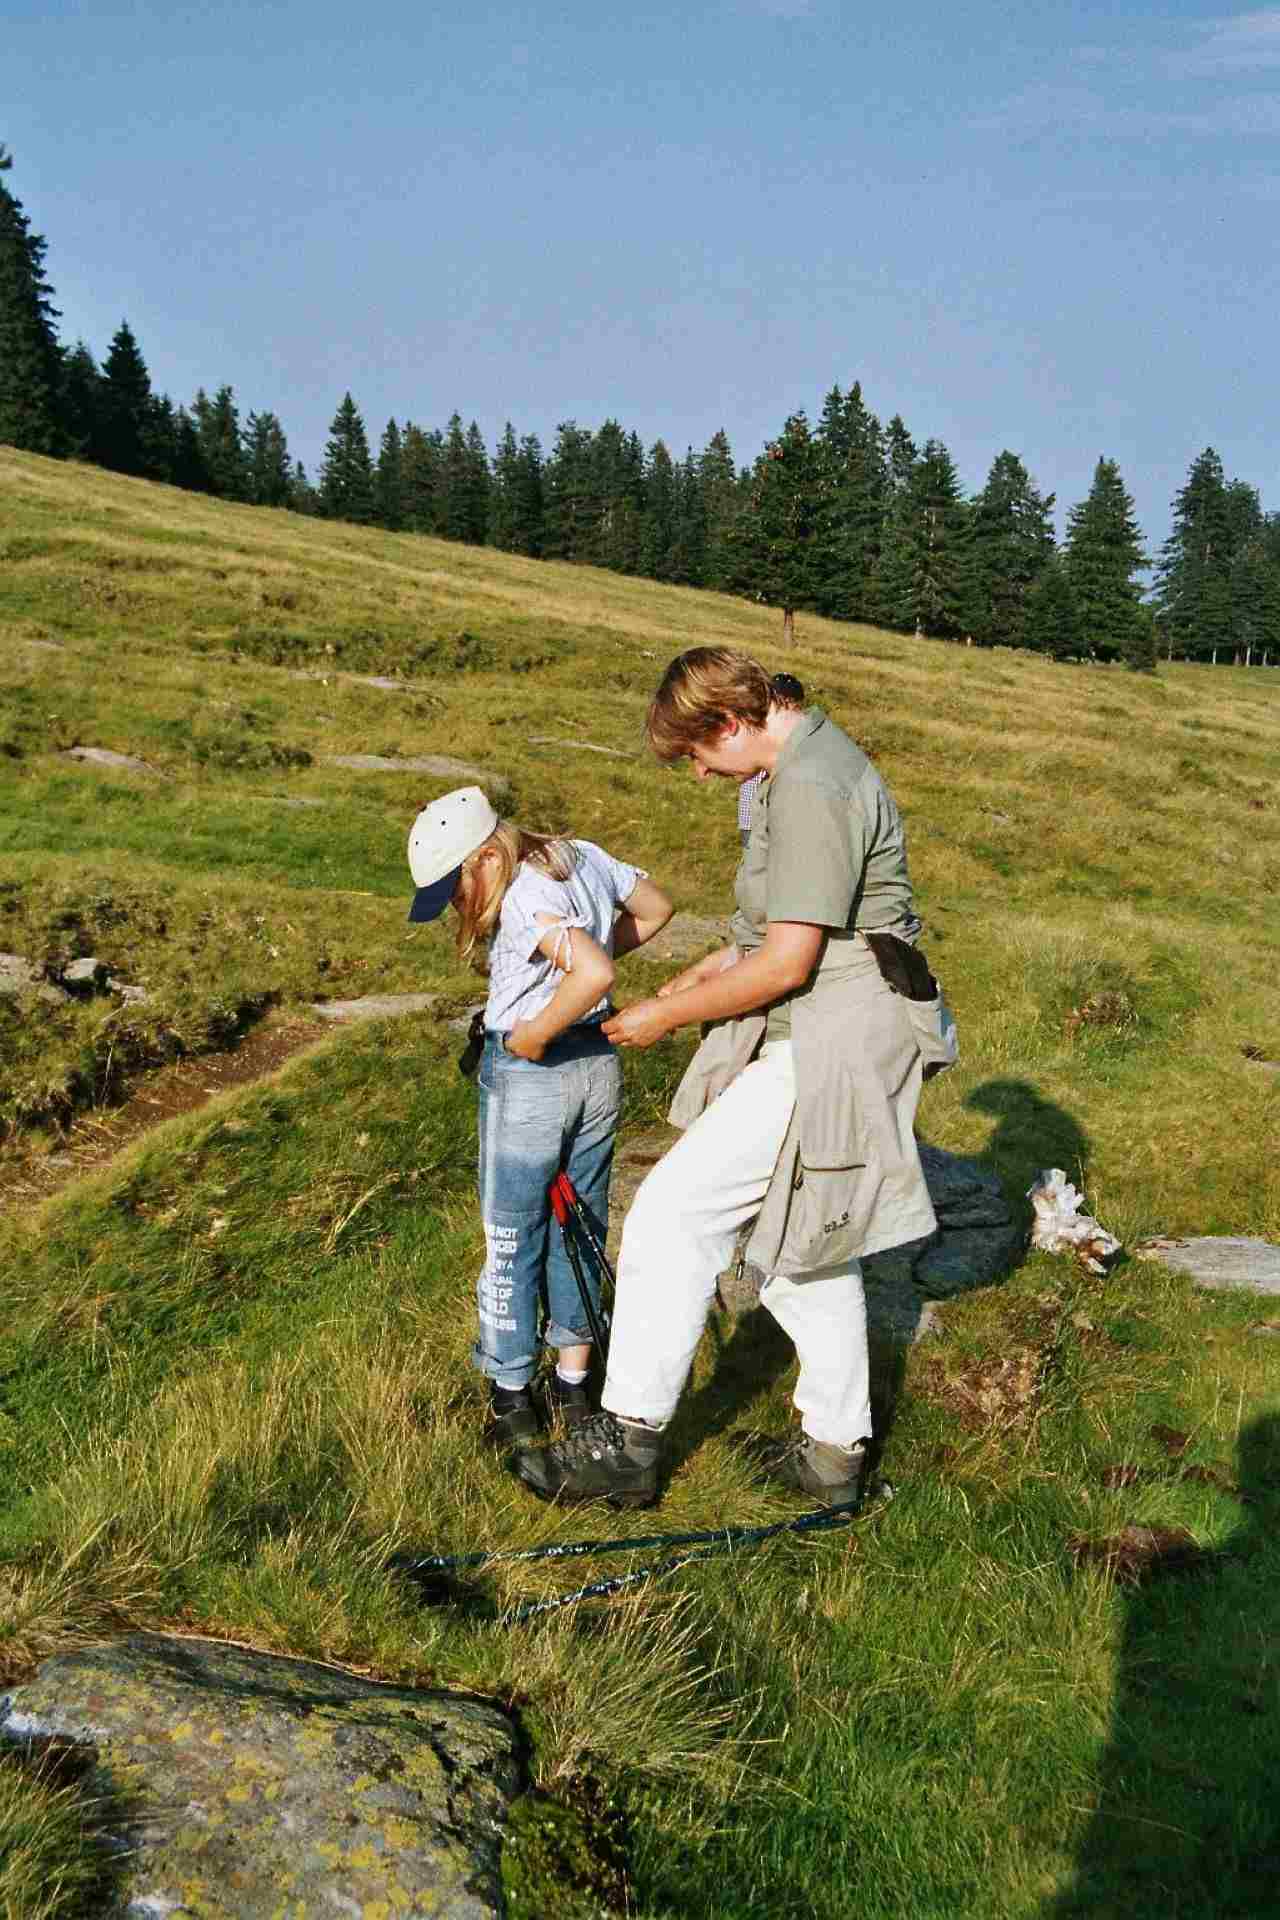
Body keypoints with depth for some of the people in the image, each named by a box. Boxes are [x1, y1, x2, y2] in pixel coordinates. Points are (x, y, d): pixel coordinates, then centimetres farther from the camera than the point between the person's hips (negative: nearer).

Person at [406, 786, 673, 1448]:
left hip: (529, 1073, -8)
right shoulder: (585, 857, 3)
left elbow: (594, 973, -36)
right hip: (600, 1065, 8)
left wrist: (535, 1035, -23)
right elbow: (656, 908, 15)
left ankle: (512, 1394, 19)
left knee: (512, 1236, 9)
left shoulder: (524, 900, -23)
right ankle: (573, 1382, 27)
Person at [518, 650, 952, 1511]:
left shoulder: (810, 791, -20)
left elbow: (786, 964, -23)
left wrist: (666, 1014, -12)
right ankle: (834, 1452, 32)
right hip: (823, 1042, 11)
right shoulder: (817, 757, 15)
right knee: (808, 1243, 19)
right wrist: (724, 961, 16)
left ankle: (629, 1439, 1)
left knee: (674, 1211, -10)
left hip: (830, 1047, -11)